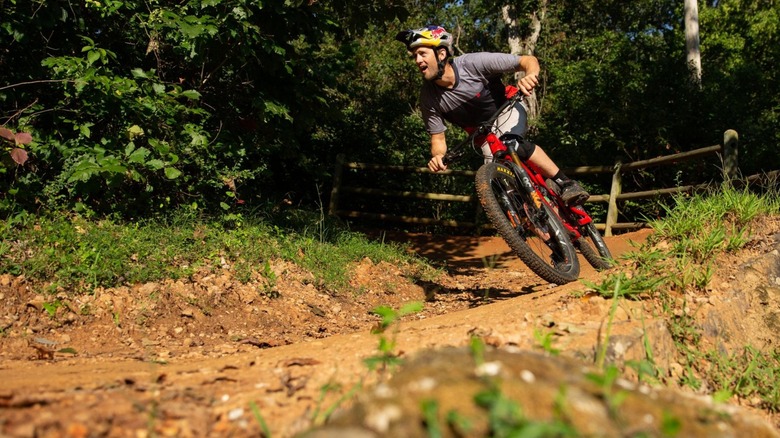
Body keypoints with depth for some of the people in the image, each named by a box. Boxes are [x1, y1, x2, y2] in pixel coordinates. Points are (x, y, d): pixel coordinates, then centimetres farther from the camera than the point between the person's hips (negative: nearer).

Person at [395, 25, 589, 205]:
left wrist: (531, 75, -51)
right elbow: (438, 137, -13)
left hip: (507, 111, -3)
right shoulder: (429, 98, -23)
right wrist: (437, 157, -36)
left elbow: (529, 60, -27)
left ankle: (565, 183, -22)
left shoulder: (474, 63, -32)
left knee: (511, 144, -35)